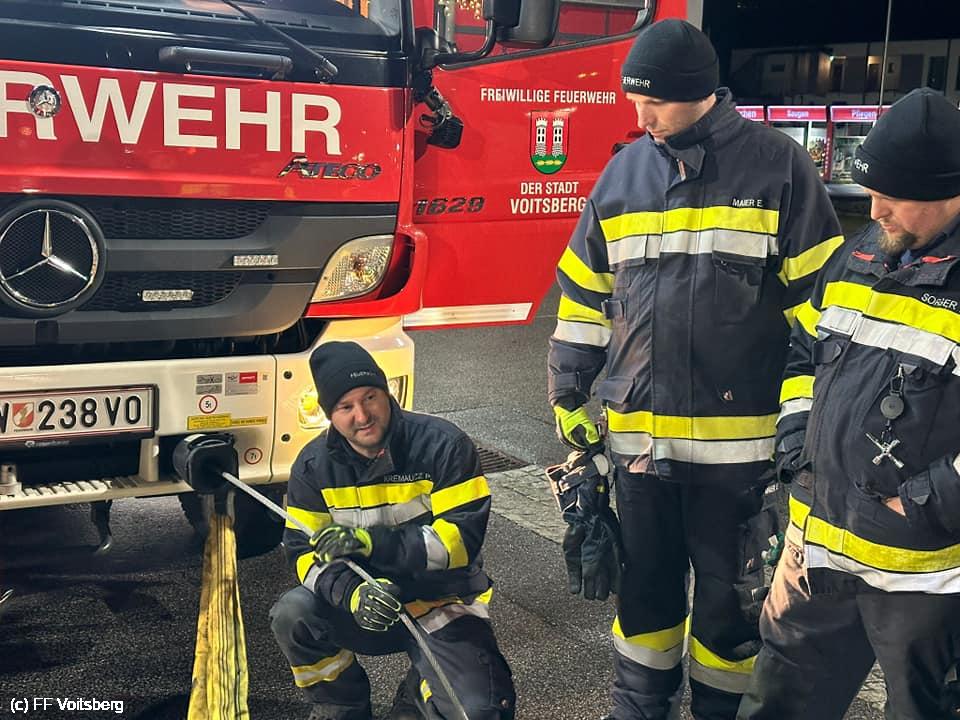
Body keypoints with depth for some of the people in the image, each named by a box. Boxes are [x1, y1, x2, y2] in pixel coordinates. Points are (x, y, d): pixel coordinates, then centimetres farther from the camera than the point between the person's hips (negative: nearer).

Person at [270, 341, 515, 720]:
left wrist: (370, 542, -29)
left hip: (442, 605, -2)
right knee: (292, 614, -25)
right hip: (363, 611, 3)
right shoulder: (313, 465, -5)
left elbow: (462, 536, -21)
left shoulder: (443, 444, -16)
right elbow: (305, 550, -7)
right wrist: (352, 593, -29)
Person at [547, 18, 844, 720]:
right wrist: (569, 397, 11)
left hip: (739, 438, -3)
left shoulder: (778, 166, -5)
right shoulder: (623, 173, 7)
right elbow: (585, 295, 12)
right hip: (639, 434, 4)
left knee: (731, 590, 12)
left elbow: (819, 299, -5)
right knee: (645, 581, 17)